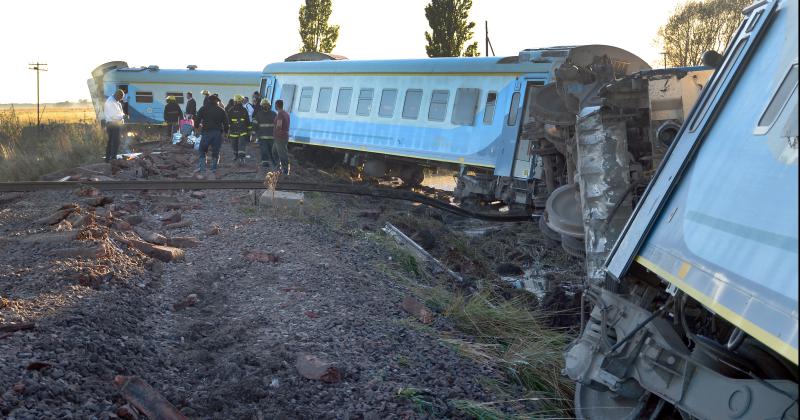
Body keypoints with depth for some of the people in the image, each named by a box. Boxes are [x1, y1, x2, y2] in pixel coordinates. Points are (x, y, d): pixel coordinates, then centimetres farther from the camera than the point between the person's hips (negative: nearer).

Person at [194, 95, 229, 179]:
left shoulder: (203, 109, 3)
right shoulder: (221, 110, 7)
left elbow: (197, 120, 0)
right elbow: (226, 122, 7)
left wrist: (197, 126, 19)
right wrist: (226, 131, 21)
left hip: (207, 132, -1)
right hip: (218, 133, 1)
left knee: (202, 152, 8)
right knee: (215, 153, 11)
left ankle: (202, 172, 0)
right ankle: (213, 172, 7)